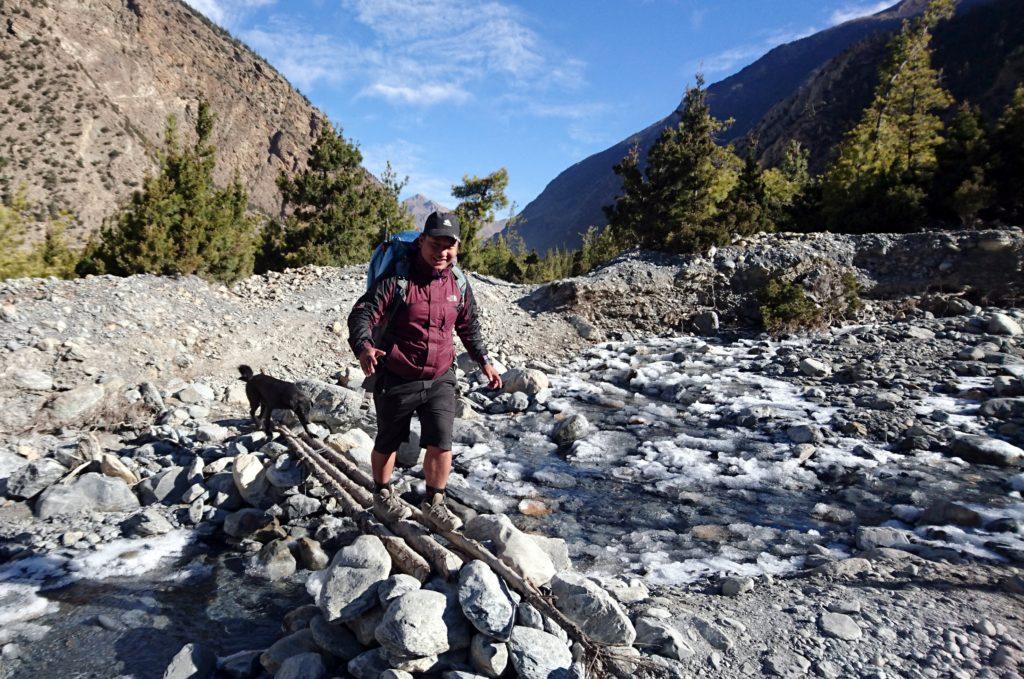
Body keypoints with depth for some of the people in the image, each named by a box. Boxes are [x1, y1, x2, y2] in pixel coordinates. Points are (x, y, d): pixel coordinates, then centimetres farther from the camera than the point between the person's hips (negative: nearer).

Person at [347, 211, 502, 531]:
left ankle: (434, 503, 21)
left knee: (441, 444, -3)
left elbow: (469, 326, 16)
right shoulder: (396, 279, -15)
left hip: (439, 380, 3)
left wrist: (484, 362, 15)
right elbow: (361, 314, -19)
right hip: (396, 380, -3)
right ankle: (382, 494, 42)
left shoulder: (459, 284, 1)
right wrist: (363, 347, -39)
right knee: (387, 443, 16)